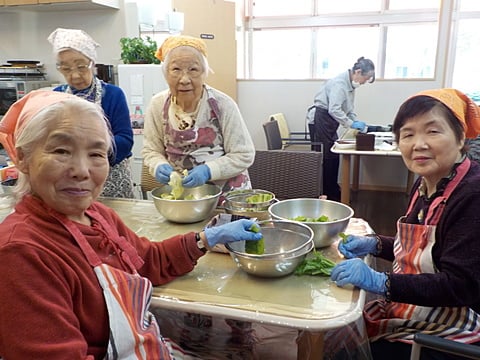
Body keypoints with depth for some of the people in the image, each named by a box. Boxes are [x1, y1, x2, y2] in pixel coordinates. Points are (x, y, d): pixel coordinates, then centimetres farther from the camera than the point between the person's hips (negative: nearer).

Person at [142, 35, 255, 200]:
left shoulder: (222, 105, -13)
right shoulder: (158, 105, -4)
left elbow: (244, 155, -10)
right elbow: (151, 150, 7)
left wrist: (208, 171, -23)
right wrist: (159, 166, -14)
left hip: (227, 192, -4)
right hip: (180, 192, 5)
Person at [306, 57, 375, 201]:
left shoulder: (350, 84, 13)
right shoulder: (340, 82, -18)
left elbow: (348, 109, 19)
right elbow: (334, 109, -26)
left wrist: (357, 122, 4)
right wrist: (351, 124, -20)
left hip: (329, 122, 10)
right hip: (320, 120, -10)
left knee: (333, 157, 10)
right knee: (324, 158, -5)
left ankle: (333, 194, 20)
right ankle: (324, 195, 4)